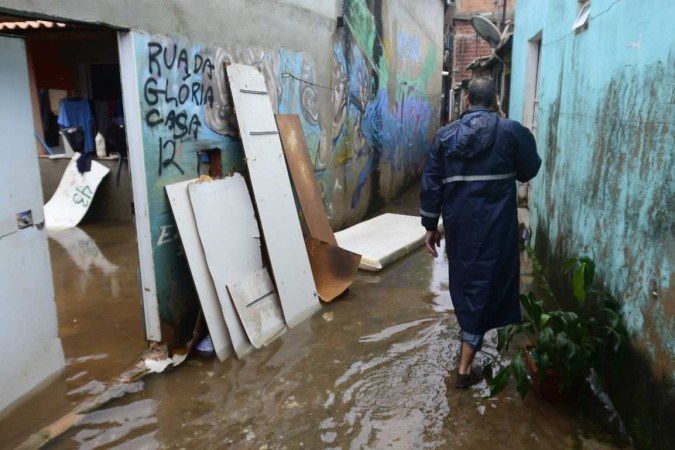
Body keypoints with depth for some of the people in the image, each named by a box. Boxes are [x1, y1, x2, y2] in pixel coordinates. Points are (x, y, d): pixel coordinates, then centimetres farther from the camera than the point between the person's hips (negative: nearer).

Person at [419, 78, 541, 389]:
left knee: (464, 282, 21)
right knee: (484, 286, 3)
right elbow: (529, 170, 11)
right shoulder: (511, 131, -4)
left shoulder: (445, 135, 2)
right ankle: (465, 368, 4)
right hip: (495, 226, -3)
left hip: (458, 225, 3)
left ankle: (468, 343, 43)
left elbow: (431, 185, 1)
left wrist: (430, 226, 10)